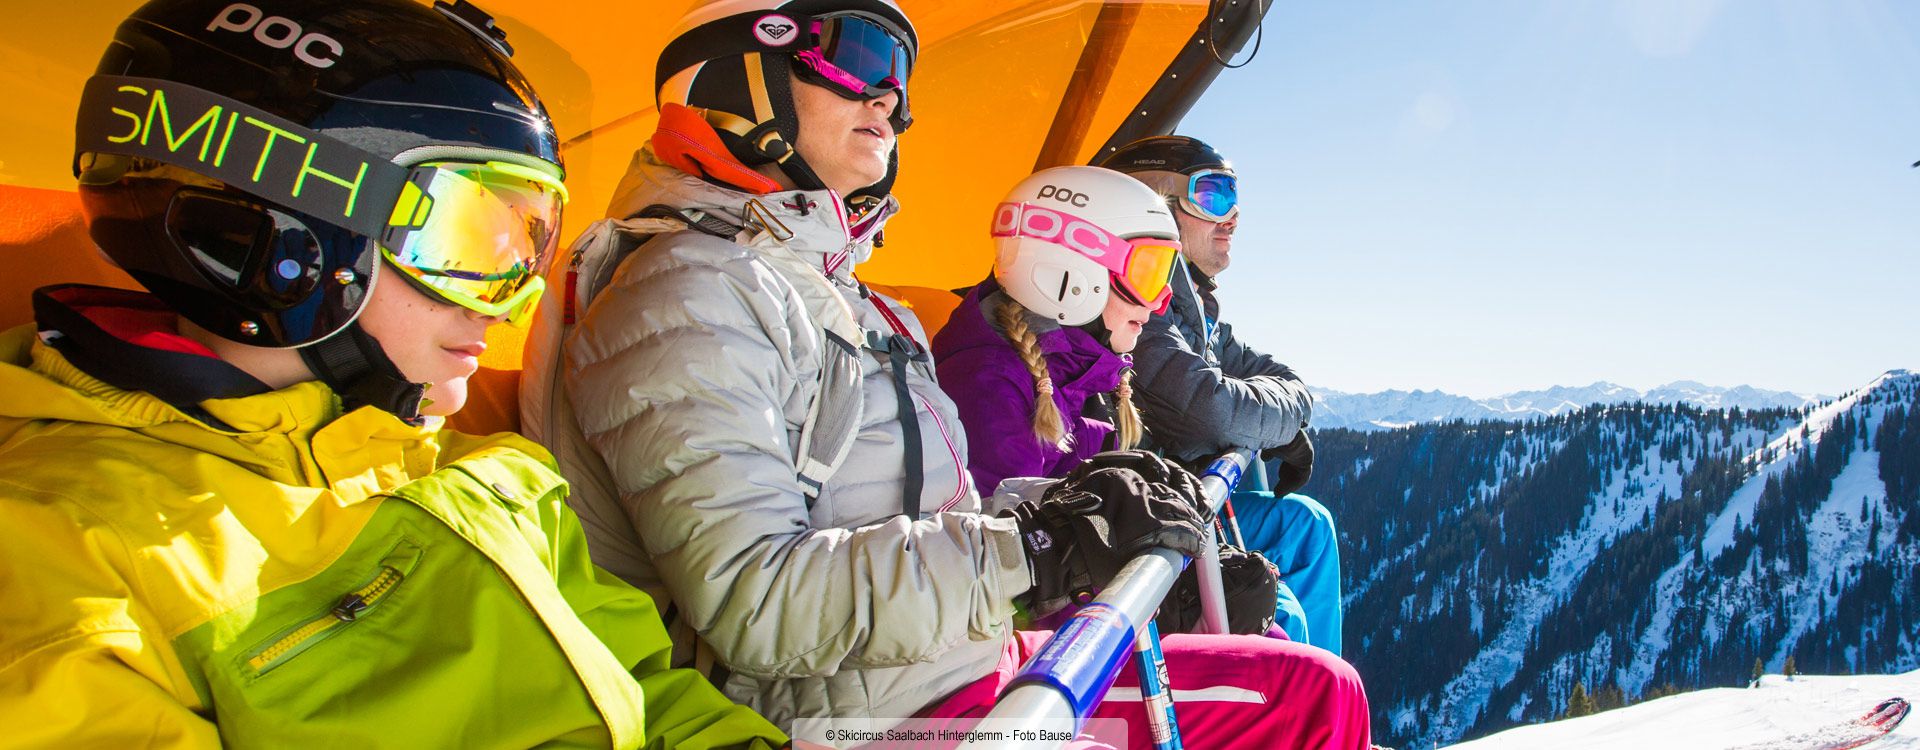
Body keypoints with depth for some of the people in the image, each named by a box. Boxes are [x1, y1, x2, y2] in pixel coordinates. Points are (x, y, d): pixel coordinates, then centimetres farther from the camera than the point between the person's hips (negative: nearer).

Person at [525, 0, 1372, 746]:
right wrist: (1031, 545, -22)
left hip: (968, 666, 10)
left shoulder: (832, 293, 20)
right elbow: (756, 605, -24)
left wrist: (1073, 507, 6)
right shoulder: (688, 293, -13)